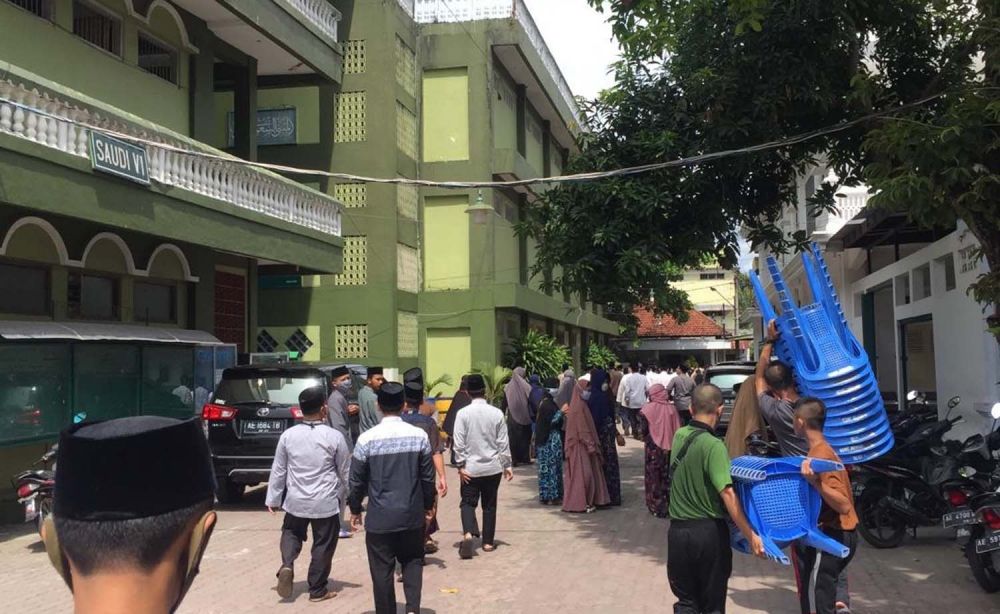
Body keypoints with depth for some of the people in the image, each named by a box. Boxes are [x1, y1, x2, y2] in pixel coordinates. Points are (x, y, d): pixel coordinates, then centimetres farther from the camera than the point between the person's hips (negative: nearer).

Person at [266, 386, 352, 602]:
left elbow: (278, 470, 2)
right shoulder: (334, 437, -12)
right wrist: (344, 496, 16)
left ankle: (287, 565, 0)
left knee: (291, 533, 25)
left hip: (296, 501, 2)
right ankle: (317, 590, 18)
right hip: (326, 502, -2)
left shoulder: (288, 435, -6)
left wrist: (273, 499, 13)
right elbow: (345, 473, -2)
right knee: (323, 545, 11)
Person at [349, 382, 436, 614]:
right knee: (412, 561, 19)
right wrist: (428, 505, 17)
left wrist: (355, 509, 12)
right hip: (412, 515, 2)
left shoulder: (367, 439, -10)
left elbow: (357, 480, -3)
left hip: (380, 517, -2)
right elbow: (428, 476, 2)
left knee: (382, 570, 8)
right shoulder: (419, 436, -5)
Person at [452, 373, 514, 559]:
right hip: (492, 467, 1)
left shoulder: (463, 414, -9)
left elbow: (459, 443, -10)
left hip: (470, 468, -1)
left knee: (468, 502, 7)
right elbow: (503, 442, -1)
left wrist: (461, 465, -2)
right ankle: (488, 542, 18)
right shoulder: (496, 413, -6)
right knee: (489, 505, 13)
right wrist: (507, 465, 8)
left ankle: (468, 533, -17)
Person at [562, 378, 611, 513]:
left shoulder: (581, 405, 12)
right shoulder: (579, 407, -17)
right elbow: (583, 429, -19)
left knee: (588, 473, 12)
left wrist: (592, 444, 17)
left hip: (583, 445, 9)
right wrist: (591, 445, -18)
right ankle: (582, 503, 0)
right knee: (583, 473, -5)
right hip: (581, 445, -9)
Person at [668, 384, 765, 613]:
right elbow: (727, 494, -25)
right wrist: (751, 535, -24)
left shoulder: (679, 436, 2)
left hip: (678, 530, 5)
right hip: (709, 532, -4)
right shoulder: (713, 445, -17)